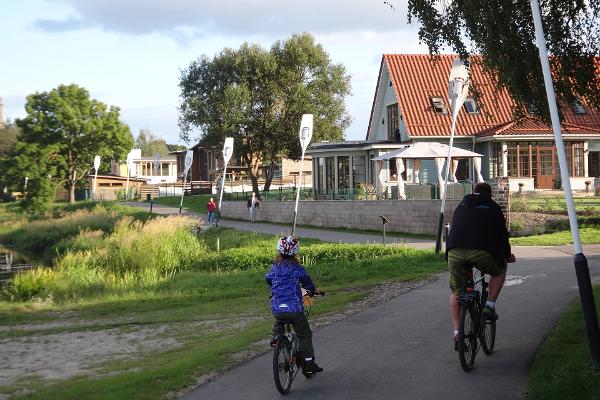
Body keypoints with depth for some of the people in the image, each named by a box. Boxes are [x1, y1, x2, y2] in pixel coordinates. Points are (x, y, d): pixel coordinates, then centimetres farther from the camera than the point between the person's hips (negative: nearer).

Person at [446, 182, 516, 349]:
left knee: (456, 293, 20)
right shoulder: (493, 208, 20)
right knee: (500, 270, 30)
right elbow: (502, 234, 23)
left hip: (454, 252, 3)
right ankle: (490, 306, 16)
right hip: (481, 252, -3)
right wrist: (507, 255, 40)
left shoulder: (461, 206, 29)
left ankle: (457, 333, 9)